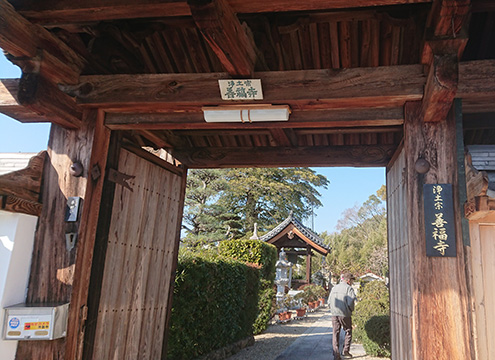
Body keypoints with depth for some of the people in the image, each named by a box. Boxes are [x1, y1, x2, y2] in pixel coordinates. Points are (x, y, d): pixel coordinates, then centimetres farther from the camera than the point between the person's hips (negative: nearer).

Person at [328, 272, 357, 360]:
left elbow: (329, 302, 10)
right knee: (348, 332, 15)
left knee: (335, 334, 8)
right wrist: (351, 310, 3)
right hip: (345, 314, -5)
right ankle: (345, 352, 15)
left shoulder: (334, 288, 12)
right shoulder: (349, 288, -7)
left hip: (334, 314, 5)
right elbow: (351, 302, -16)